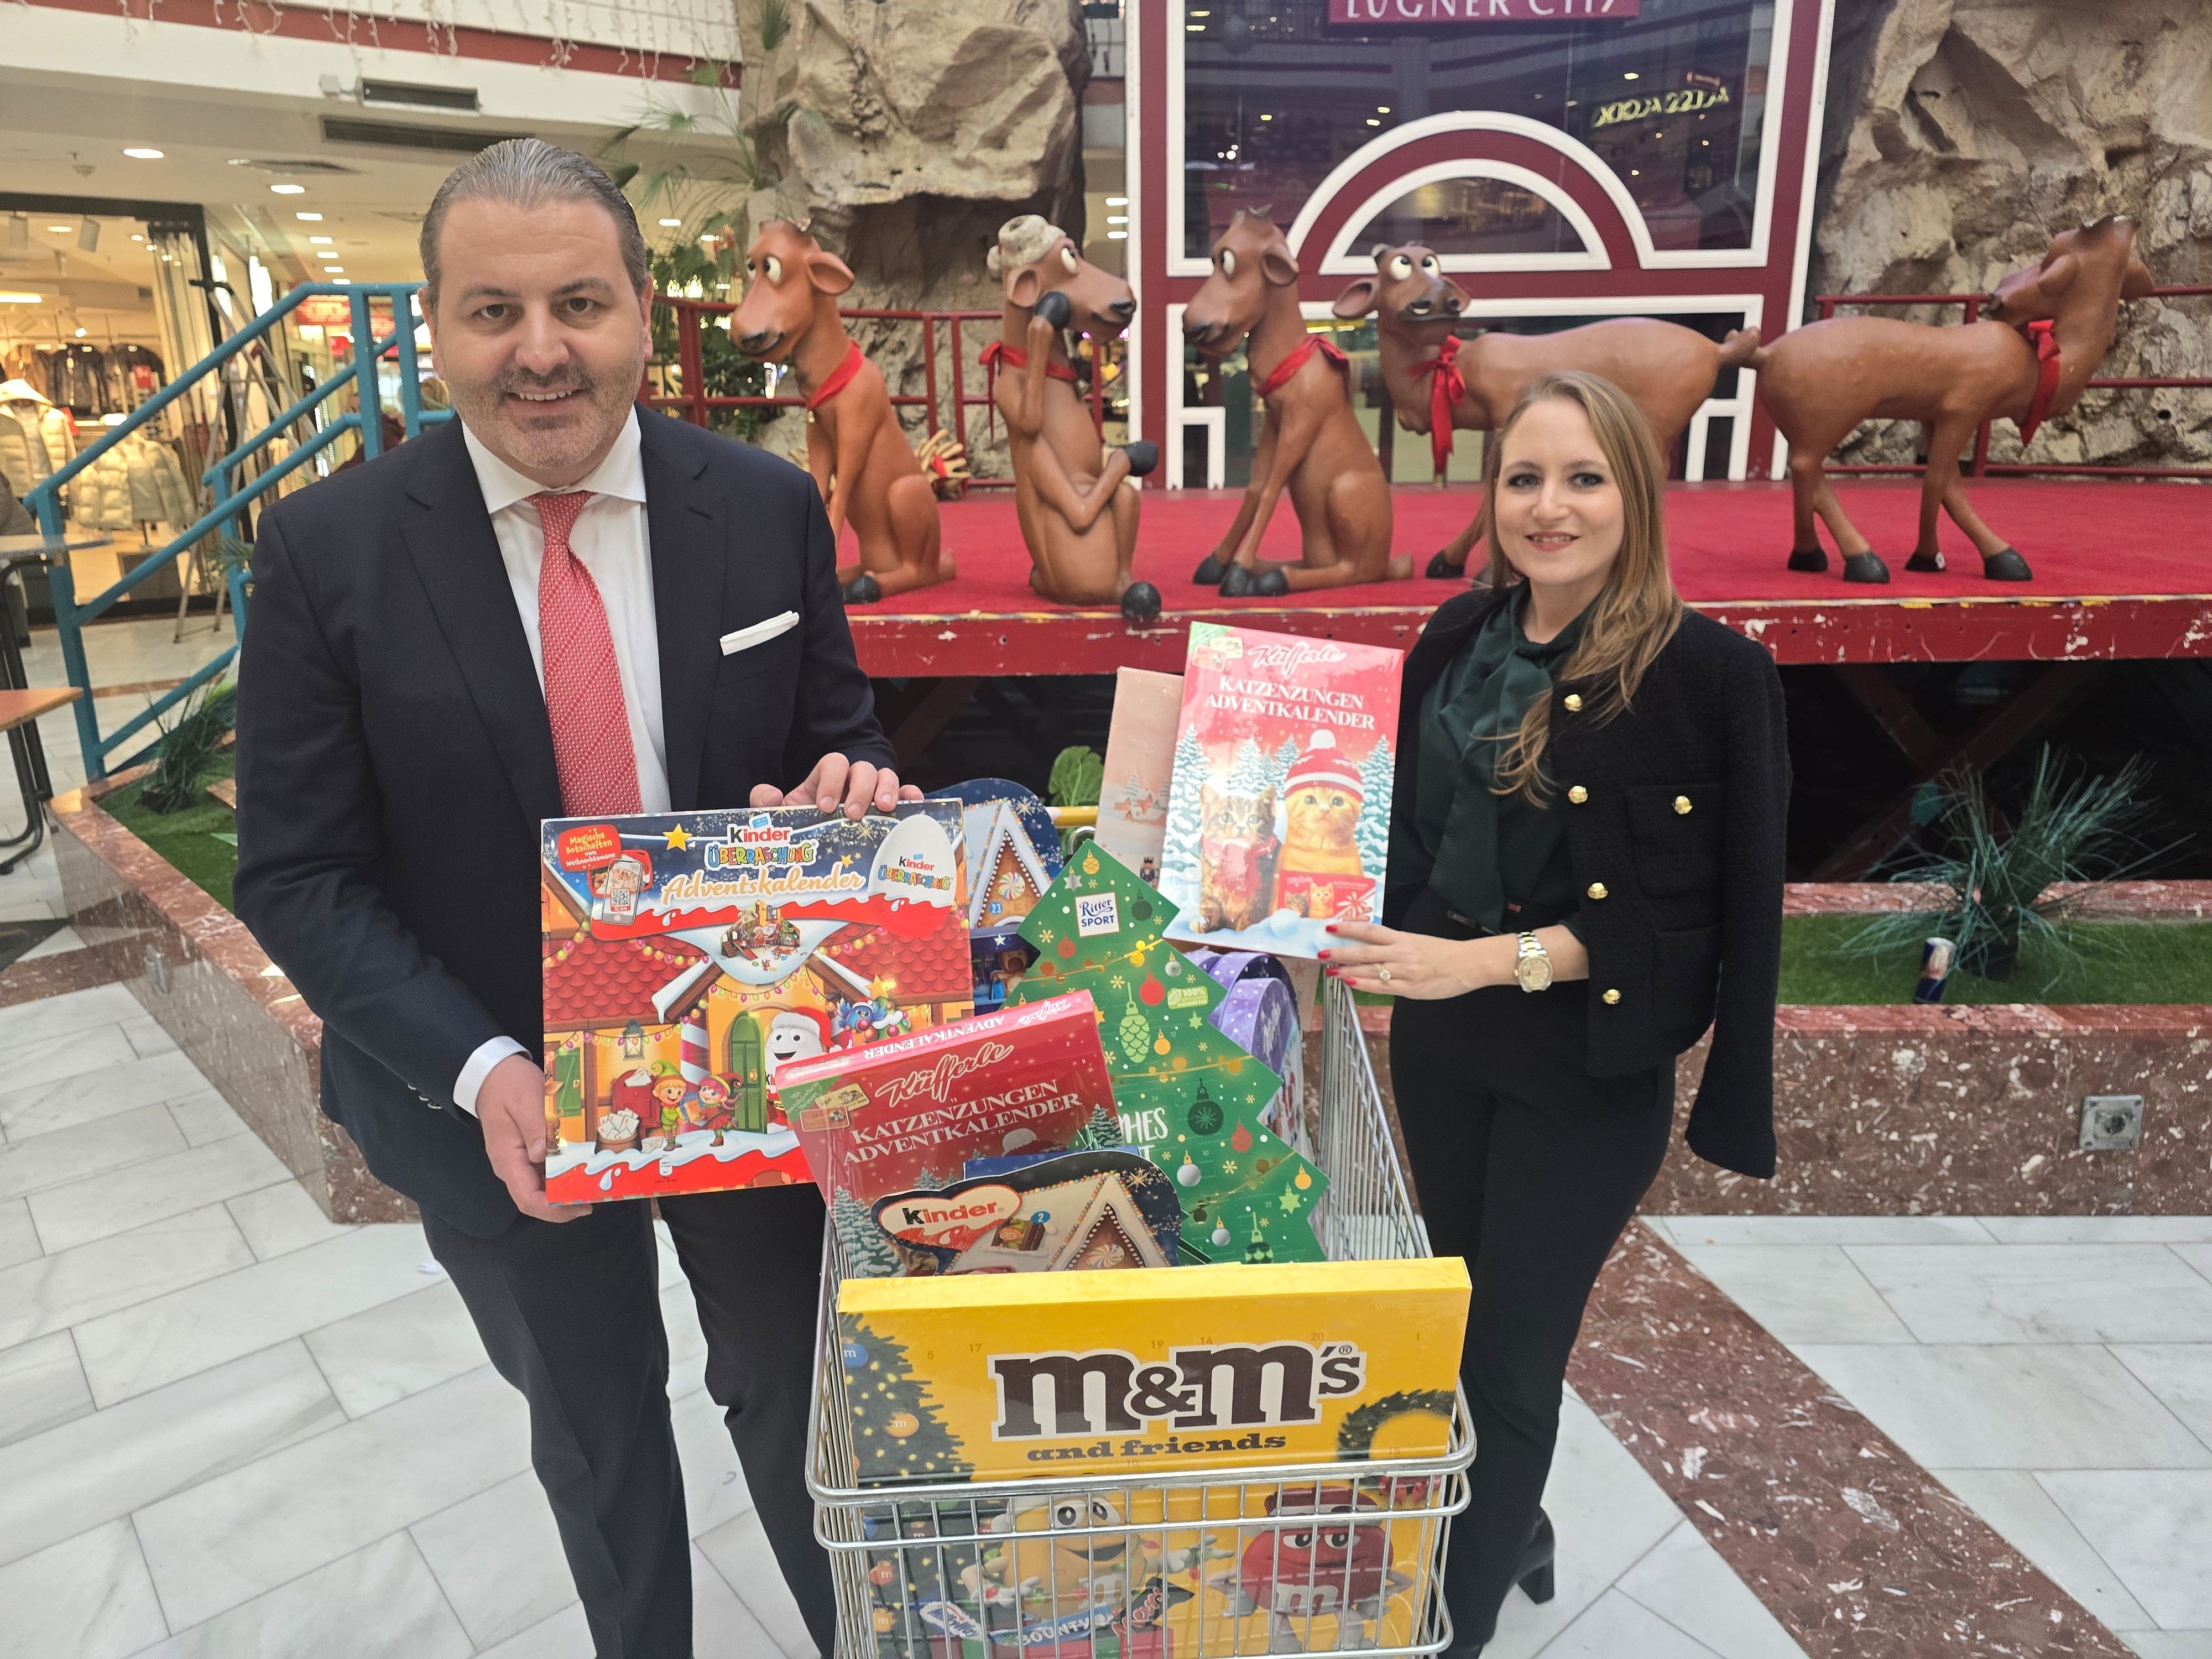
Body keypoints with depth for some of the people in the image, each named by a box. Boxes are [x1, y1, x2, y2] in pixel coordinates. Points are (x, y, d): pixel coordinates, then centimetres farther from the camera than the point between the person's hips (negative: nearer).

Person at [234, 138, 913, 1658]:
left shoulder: (768, 508, -9)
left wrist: (852, 785, -24)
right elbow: (299, 878, -10)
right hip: (497, 1103, 0)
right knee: (596, 1430, 24)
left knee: (793, 1394, 22)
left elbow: (840, 738, 1)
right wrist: (483, 1073, -24)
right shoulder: (330, 550, -12)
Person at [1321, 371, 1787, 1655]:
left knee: (1514, 1356, 7)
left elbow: (1683, 919, -17)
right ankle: (1514, 1523, 52)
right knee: (1460, 1315, 23)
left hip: (1589, 1072, -5)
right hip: (1439, 1044, 6)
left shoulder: (1712, 672, -16)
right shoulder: (1459, 637, 0)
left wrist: (1488, 959, -26)